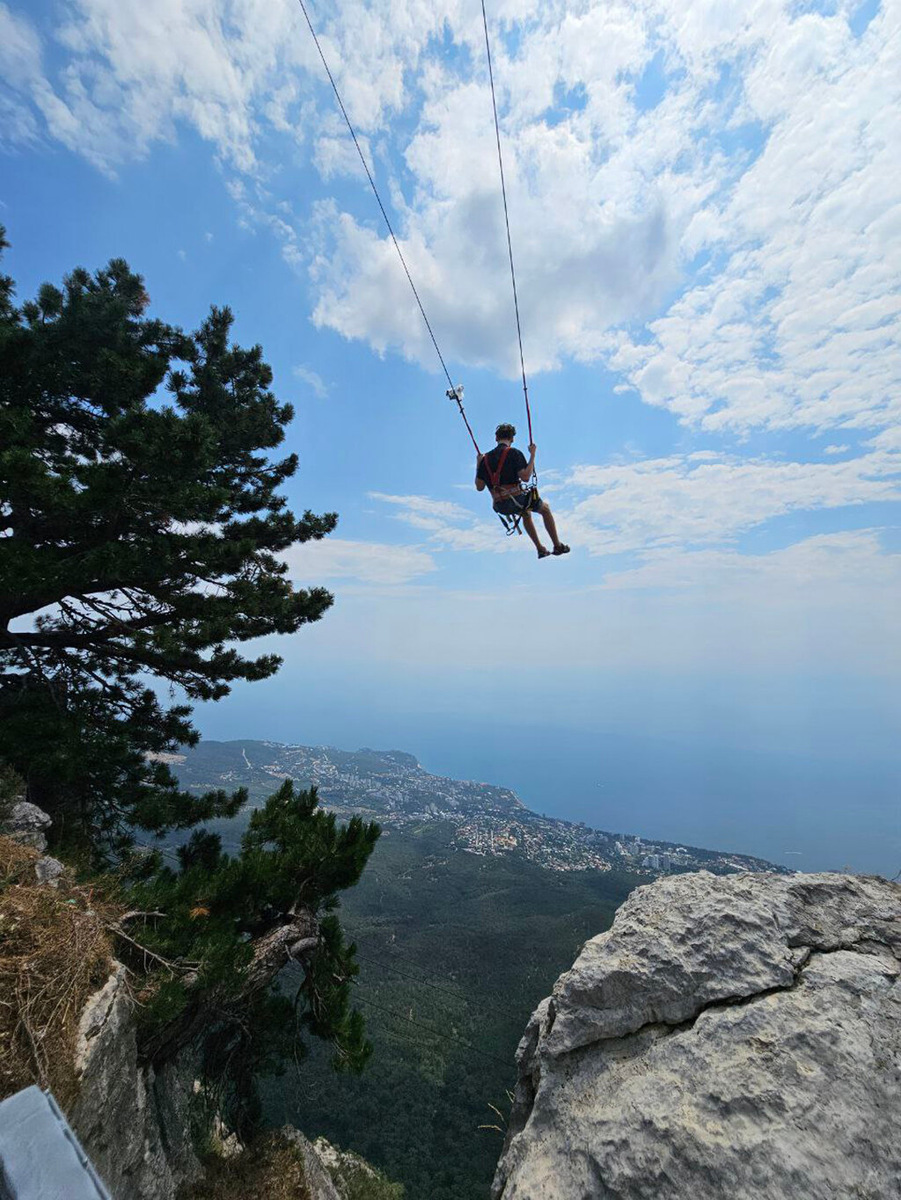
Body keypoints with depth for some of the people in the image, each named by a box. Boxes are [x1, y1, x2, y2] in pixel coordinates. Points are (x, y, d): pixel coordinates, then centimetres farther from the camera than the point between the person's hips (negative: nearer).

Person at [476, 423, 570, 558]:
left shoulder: (485, 458, 7)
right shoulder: (514, 453, -7)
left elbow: (479, 487, 8)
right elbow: (525, 477, -18)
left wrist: (478, 465, 20)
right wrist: (532, 455, -7)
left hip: (500, 507, 5)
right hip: (517, 500, -5)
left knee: (526, 513, 36)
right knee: (545, 509, 23)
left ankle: (540, 549, 36)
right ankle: (558, 546, 26)